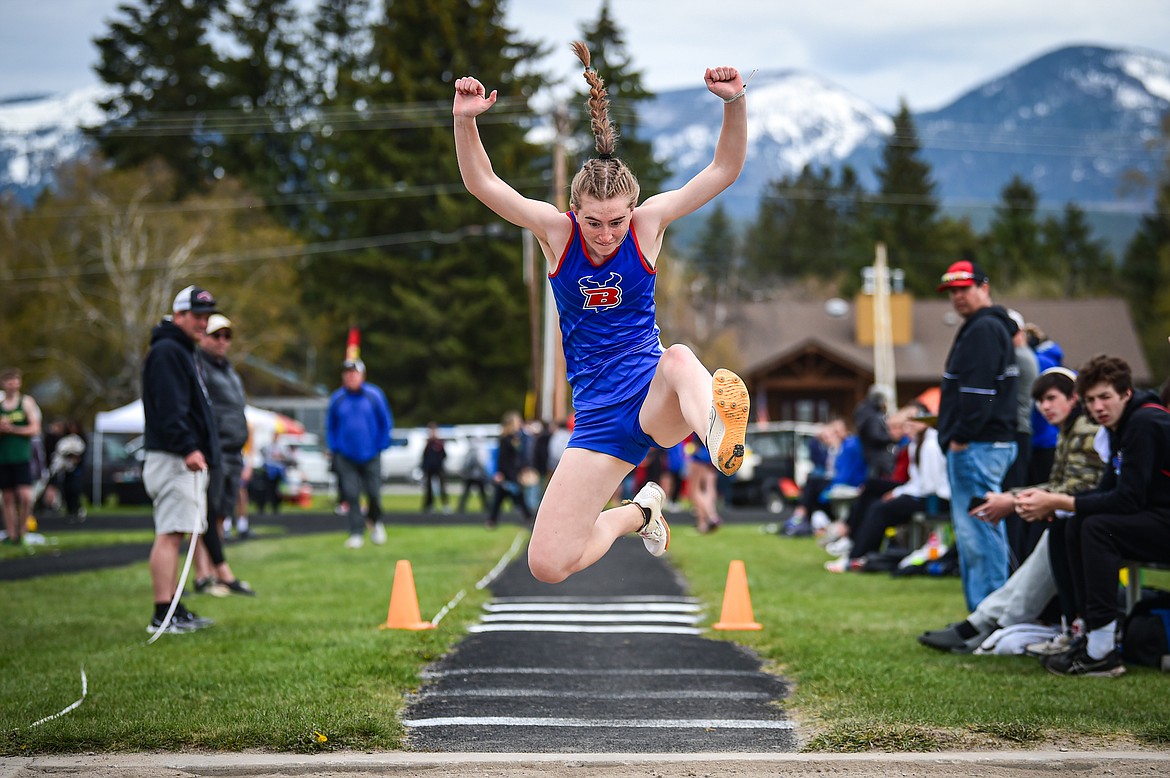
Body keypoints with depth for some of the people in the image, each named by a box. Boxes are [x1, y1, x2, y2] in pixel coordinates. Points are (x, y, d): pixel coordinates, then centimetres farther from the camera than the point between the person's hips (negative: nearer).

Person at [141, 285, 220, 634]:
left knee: (174, 535, 12)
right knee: (170, 534, -12)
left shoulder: (184, 352, 23)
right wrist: (188, 448, -29)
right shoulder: (166, 352, -10)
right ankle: (162, 615, -14)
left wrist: (197, 450, 22)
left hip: (188, 460, 11)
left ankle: (174, 611, 16)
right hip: (172, 460, -11)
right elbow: (168, 408, -22)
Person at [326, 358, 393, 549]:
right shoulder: (337, 399, -2)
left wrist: (381, 447, 1)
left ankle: (375, 521, 31)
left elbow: (386, 423, 5)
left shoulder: (374, 395, -4)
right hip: (346, 457, 0)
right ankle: (356, 534, -1)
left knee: (374, 493, 1)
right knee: (351, 494, -7)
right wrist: (335, 448, 2)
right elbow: (330, 426, 10)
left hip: (371, 456, 0)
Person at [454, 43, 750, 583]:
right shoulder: (555, 230, -4)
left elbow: (725, 170, -7)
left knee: (680, 359, -40)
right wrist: (465, 120, -26)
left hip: (655, 398, -2)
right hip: (599, 416, 2)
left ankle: (717, 432, -73)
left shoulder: (649, 222, -4)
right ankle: (637, 512, 23)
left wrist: (735, 102, -23)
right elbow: (482, 183, -10)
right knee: (548, 565, -5)